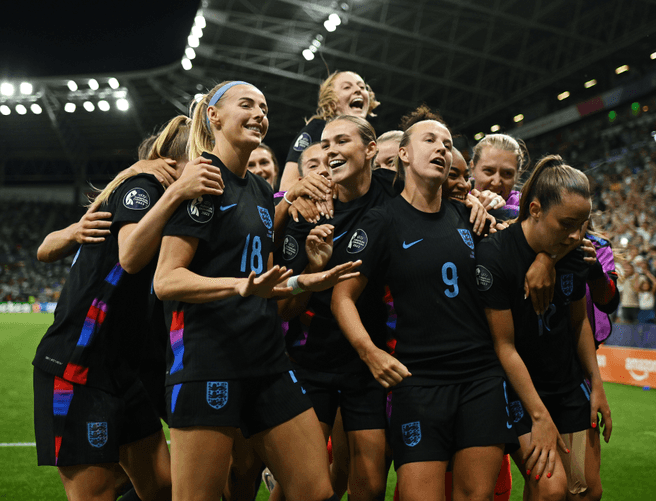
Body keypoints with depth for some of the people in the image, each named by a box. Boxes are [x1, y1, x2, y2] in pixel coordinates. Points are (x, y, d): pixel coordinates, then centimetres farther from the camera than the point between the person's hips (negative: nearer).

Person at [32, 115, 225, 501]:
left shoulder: (149, 191, 16)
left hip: (121, 368, 10)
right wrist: (175, 193, -37)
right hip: (78, 367, -9)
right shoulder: (140, 186, -10)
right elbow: (131, 256, -30)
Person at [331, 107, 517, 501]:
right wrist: (369, 351, -13)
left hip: (483, 376, 4)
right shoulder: (383, 221, 0)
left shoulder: (468, 216, 12)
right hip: (418, 378, -4)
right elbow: (343, 296, -1)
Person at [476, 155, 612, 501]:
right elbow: (505, 345, -20)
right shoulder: (494, 254, -22)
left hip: (570, 387, 6)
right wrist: (540, 417, -19)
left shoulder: (572, 251, -3)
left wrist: (596, 384, 12)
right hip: (518, 386, -6)